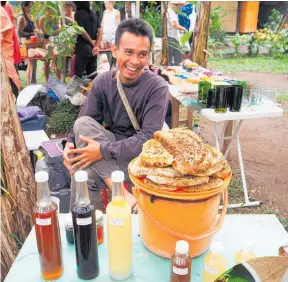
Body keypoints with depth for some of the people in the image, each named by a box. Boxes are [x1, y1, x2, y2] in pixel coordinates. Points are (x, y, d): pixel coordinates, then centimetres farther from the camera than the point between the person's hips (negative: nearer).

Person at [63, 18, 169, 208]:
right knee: (83, 123, -27)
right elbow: (83, 124, -2)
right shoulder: (102, 82, -1)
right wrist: (71, 143, -24)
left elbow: (149, 138, -21)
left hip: (140, 154, -5)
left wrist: (104, 150, -27)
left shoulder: (157, 87, -15)